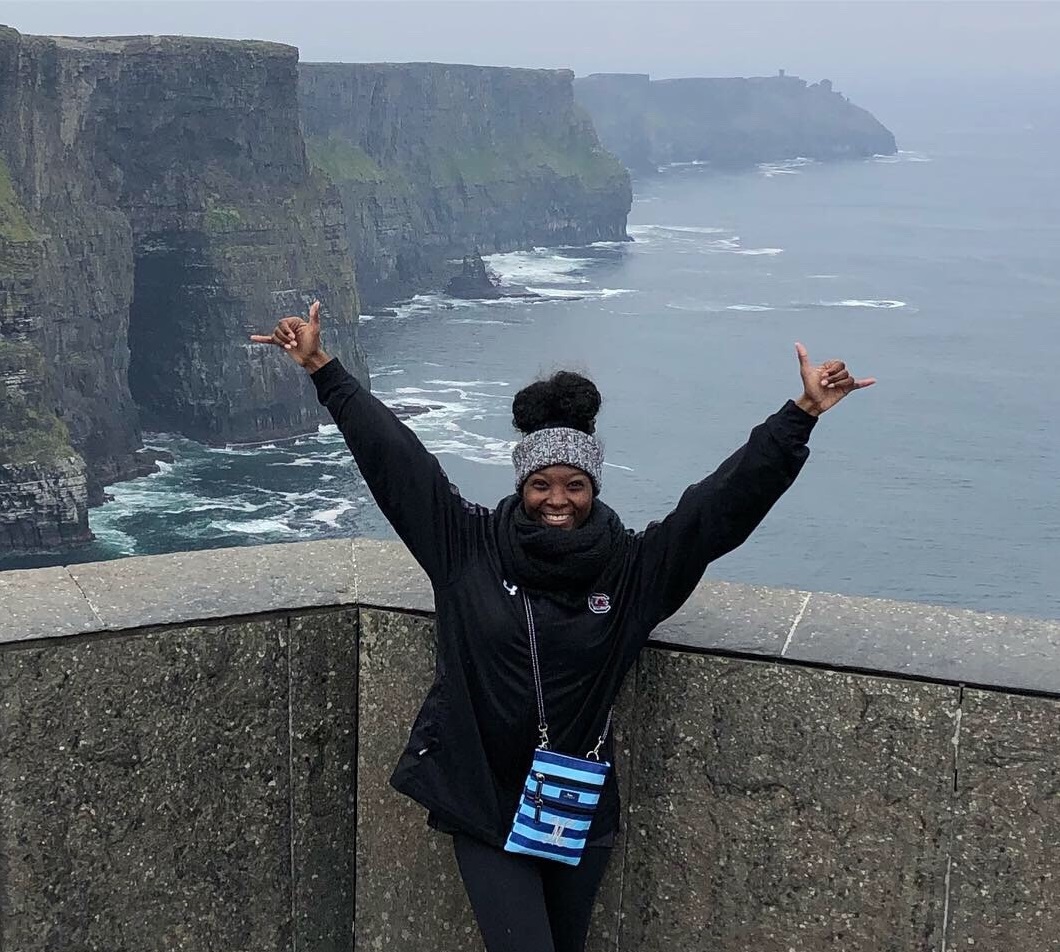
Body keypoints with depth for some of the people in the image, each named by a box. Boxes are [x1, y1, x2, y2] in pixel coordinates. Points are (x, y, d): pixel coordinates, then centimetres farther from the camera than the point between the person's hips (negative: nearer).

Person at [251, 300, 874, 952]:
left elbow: (728, 497, -7)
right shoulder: (469, 546, -5)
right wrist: (322, 368, -4)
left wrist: (804, 413, -13)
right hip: (485, 804, -2)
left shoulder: (634, 568, -4)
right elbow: (394, 455, -5)